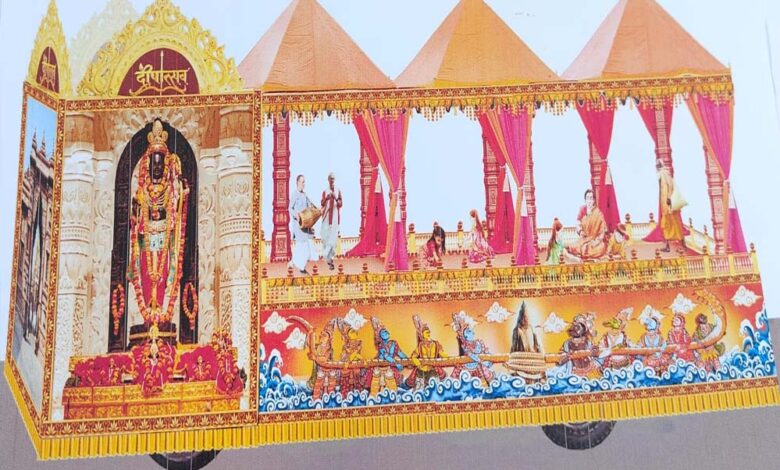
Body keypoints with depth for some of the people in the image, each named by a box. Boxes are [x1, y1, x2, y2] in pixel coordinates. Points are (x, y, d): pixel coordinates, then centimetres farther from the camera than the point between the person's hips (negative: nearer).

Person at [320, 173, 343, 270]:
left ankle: (329, 257, 1)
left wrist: (336, 198, -19)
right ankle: (328, 258, 13)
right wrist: (326, 199, -18)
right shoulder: (325, 192, 5)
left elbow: (341, 204, 0)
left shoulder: (338, 191, 4)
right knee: (326, 237, 1)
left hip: (335, 217, -1)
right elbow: (322, 204, 2)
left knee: (333, 237, -7)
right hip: (326, 217, 1)